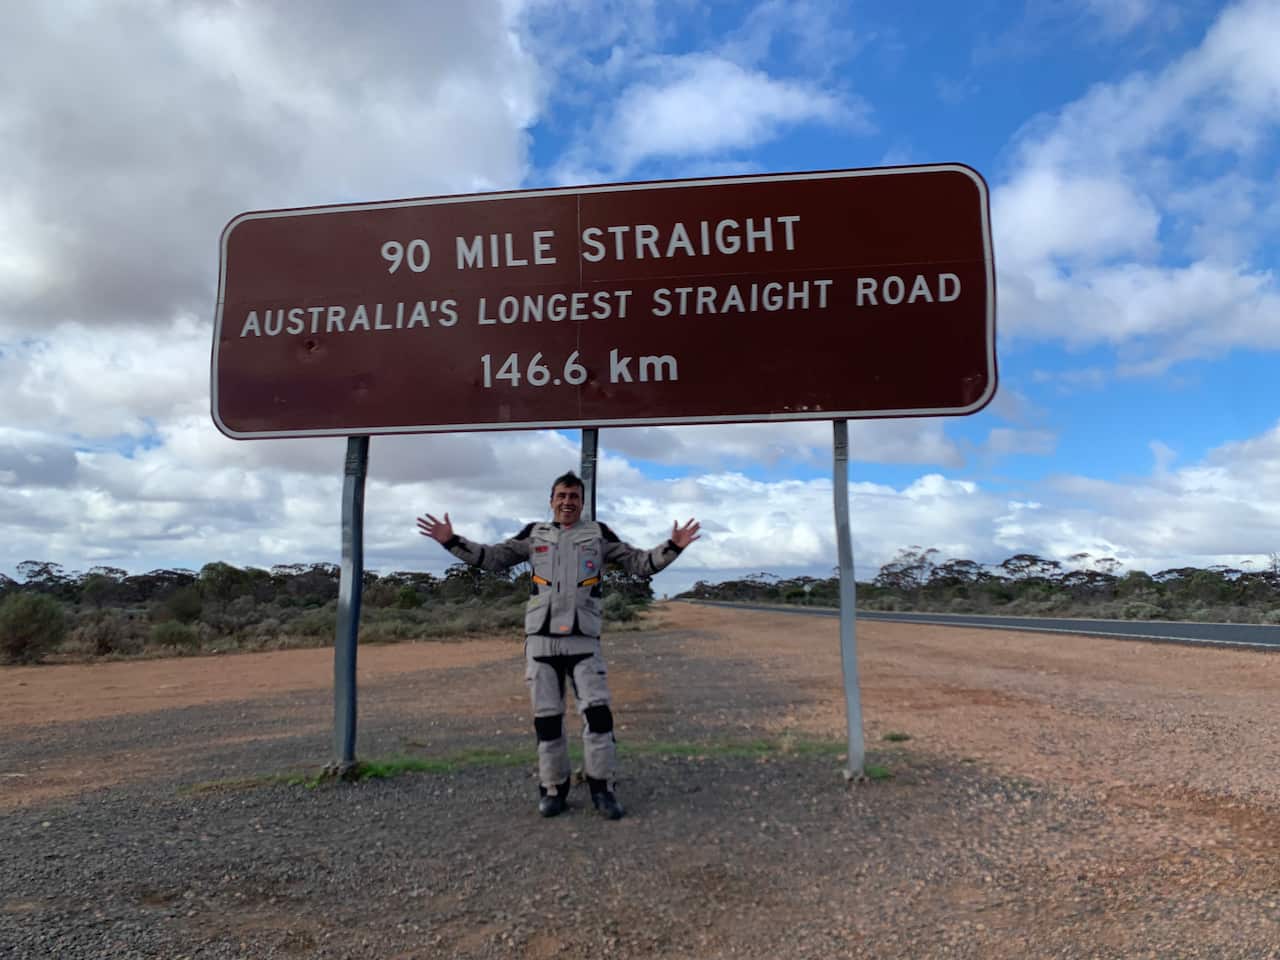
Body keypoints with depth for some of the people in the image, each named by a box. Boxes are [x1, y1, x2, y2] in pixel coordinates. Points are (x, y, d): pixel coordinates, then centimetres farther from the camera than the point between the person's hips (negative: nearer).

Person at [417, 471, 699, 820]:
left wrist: (673, 547, -7)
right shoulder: (534, 535, 11)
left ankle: (602, 788, 5)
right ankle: (553, 788, 18)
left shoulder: (598, 534, 8)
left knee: (597, 710, -7)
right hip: (540, 638, 1)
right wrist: (451, 540, 4)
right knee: (546, 715, 5)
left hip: (583, 640, -1)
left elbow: (640, 563, 8)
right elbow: (491, 557, 12)